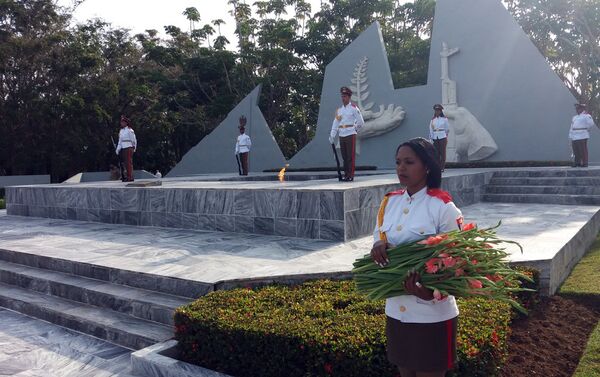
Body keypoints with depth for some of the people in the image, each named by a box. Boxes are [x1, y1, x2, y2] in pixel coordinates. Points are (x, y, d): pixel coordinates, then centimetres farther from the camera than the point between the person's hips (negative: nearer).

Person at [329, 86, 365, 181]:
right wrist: (332, 136, 3)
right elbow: (335, 123, 9)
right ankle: (345, 174, 16)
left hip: (351, 135, -5)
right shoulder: (339, 110, 13)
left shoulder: (354, 108, -2)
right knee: (344, 157, 9)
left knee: (351, 156, -4)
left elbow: (361, 122, 2)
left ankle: (351, 176, 0)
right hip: (341, 136, 5)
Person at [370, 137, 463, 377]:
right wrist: (379, 245, -13)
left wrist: (430, 290, -29)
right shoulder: (389, 202, 3)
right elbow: (379, 236, 12)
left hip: (432, 314, -5)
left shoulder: (442, 207, -14)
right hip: (396, 310, 5)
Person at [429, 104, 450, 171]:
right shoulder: (433, 120, 8)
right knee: (436, 153, 2)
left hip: (442, 137, -2)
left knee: (442, 152, -2)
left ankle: (442, 167, 1)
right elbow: (431, 130, 6)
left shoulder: (444, 119, 2)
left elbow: (447, 129, 9)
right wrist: (431, 138, 0)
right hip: (435, 138, 2)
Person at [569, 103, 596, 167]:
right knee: (576, 150, 7)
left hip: (582, 137, -7)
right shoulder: (575, 117, 20)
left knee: (583, 150, -6)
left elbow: (591, 124, -14)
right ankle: (577, 162, 14)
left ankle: (585, 163, -3)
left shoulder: (586, 116, -2)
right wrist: (571, 137, 14)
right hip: (574, 137, 7)